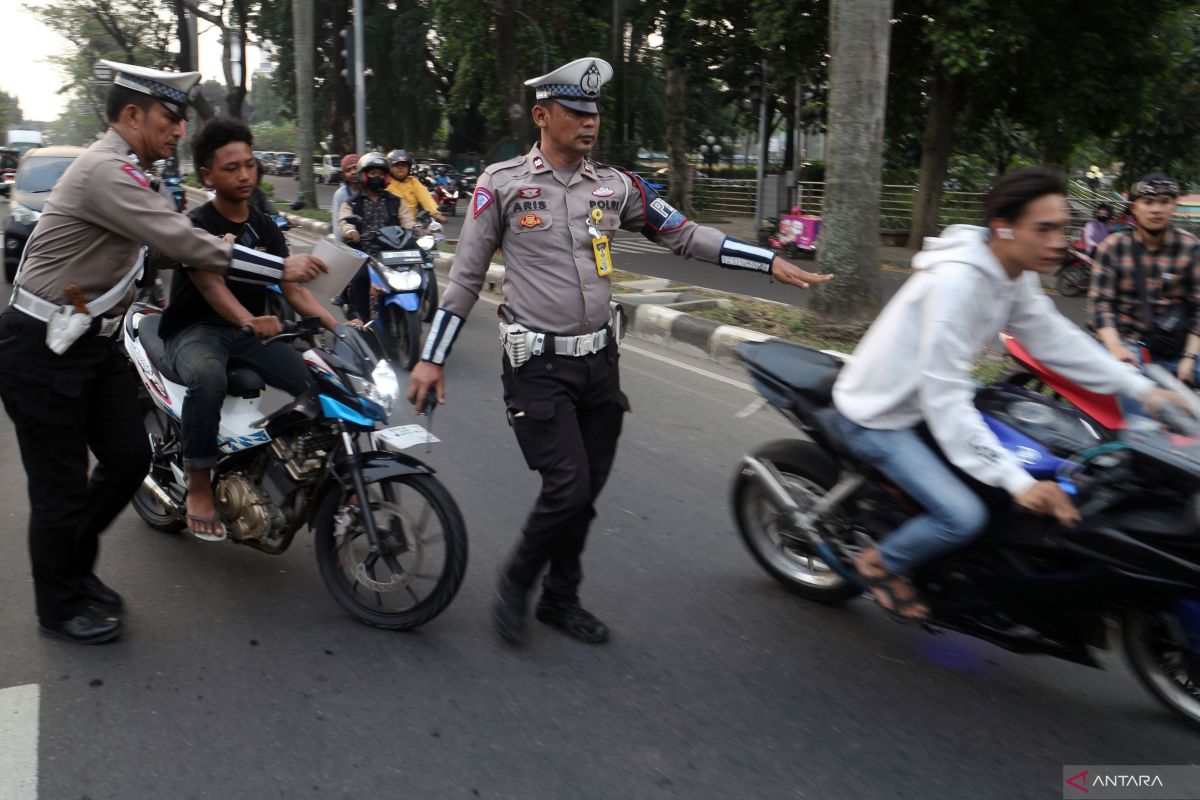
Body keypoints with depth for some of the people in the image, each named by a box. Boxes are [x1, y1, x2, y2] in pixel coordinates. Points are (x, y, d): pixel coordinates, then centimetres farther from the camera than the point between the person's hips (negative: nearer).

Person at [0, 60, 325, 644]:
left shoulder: (121, 170, 12)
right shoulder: (104, 170, -21)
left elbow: (167, 241, 17)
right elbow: (182, 244, -28)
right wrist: (280, 268, -25)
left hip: (94, 340, 9)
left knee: (129, 458, 10)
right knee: (63, 486, 2)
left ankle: (76, 566, 33)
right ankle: (59, 608, 21)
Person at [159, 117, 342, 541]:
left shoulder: (265, 227, 10)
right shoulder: (196, 224, -7)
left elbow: (291, 286, 2)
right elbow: (210, 284, -24)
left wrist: (336, 324, -16)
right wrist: (248, 321, -45)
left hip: (253, 330, 5)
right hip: (195, 330, -5)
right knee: (207, 378, -40)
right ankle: (199, 485, -26)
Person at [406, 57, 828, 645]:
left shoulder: (614, 185, 7)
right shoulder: (502, 183, -4)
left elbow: (684, 235, 9)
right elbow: (466, 275, 0)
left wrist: (772, 263, 4)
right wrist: (432, 359, -2)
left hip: (598, 360, 5)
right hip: (537, 364, -4)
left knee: (586, 492, 11)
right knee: (567, 487, -13)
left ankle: (561, 600, 31)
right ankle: (516, 581, 15)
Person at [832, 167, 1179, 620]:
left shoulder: (1016, 276, -2)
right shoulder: (957, 281, -31)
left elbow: (1057, 339, 5)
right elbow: (943, 398, -33)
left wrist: (1143, 388, -4)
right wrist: (1017, 481, -34)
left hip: (923, 401, 10)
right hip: (878, 418, -10)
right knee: (964, 516, -22)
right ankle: (880, 563, 5)